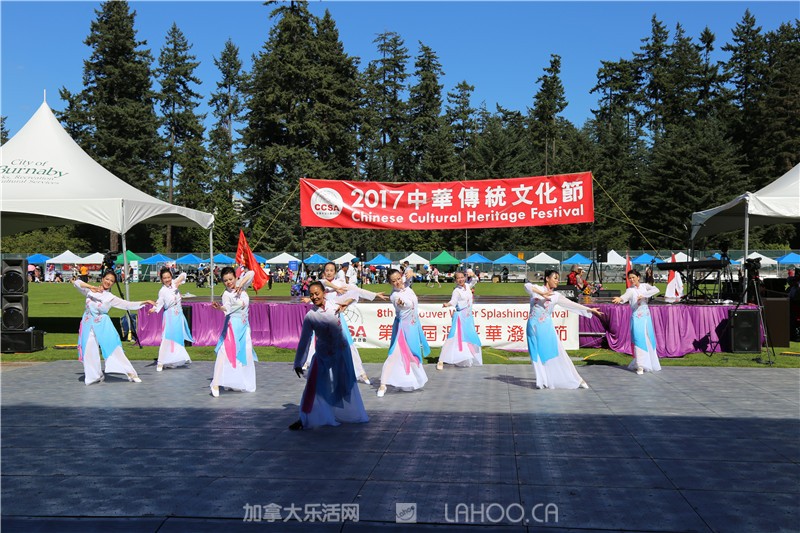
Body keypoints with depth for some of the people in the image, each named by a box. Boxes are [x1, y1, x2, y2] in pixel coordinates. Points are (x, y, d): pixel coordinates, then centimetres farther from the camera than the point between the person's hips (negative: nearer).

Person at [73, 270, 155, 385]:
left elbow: (128, 305, 1)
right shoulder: (90, 291, 8)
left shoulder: (110, 297, 4)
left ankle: (130, 373, -4)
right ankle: (95, 375, 18)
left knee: (113, 349, -6)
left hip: (103, 324, -1)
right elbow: (77, 282, 2)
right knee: (89, 351, 1)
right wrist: (91, 286, -12)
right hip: (89, 323, 2)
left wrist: (145, 302, -8)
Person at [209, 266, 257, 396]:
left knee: (246, 354, 9)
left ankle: (242, 383, 20)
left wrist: (241, 284, -13)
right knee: (225, 352, -17)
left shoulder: (241, 286, 3)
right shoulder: (226, 294, -13)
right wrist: (219, 307, -53)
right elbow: (227, 308, -31)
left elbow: (251, 273, -3)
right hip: (233, 326, -6)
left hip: (244, 325, 6)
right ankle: (216, 384, -20)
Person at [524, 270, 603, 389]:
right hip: (533, 327, -1)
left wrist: (589, 310, 5)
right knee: (537, 355, 2)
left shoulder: (556, 296, 7)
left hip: (547, 327, 1)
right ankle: (542, 382, 12)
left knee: (557, 354, 1)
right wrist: (542, 293, -29)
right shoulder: (537, 289, 2)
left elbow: (572, 304, 8)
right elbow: (527, 286, -20)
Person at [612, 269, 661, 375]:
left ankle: (650, 363, 20)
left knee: (649, 339, 8)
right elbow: (625, 296, -26)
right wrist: (619, 299, -50)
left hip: (646, 316, 4)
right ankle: (640, 366, -11)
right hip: (636, 317, -4)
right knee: (639, 339, -11)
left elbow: (656, 290, -11)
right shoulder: (630, 290, -5)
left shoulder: (644, 286, 6)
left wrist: (643, 295, -23)